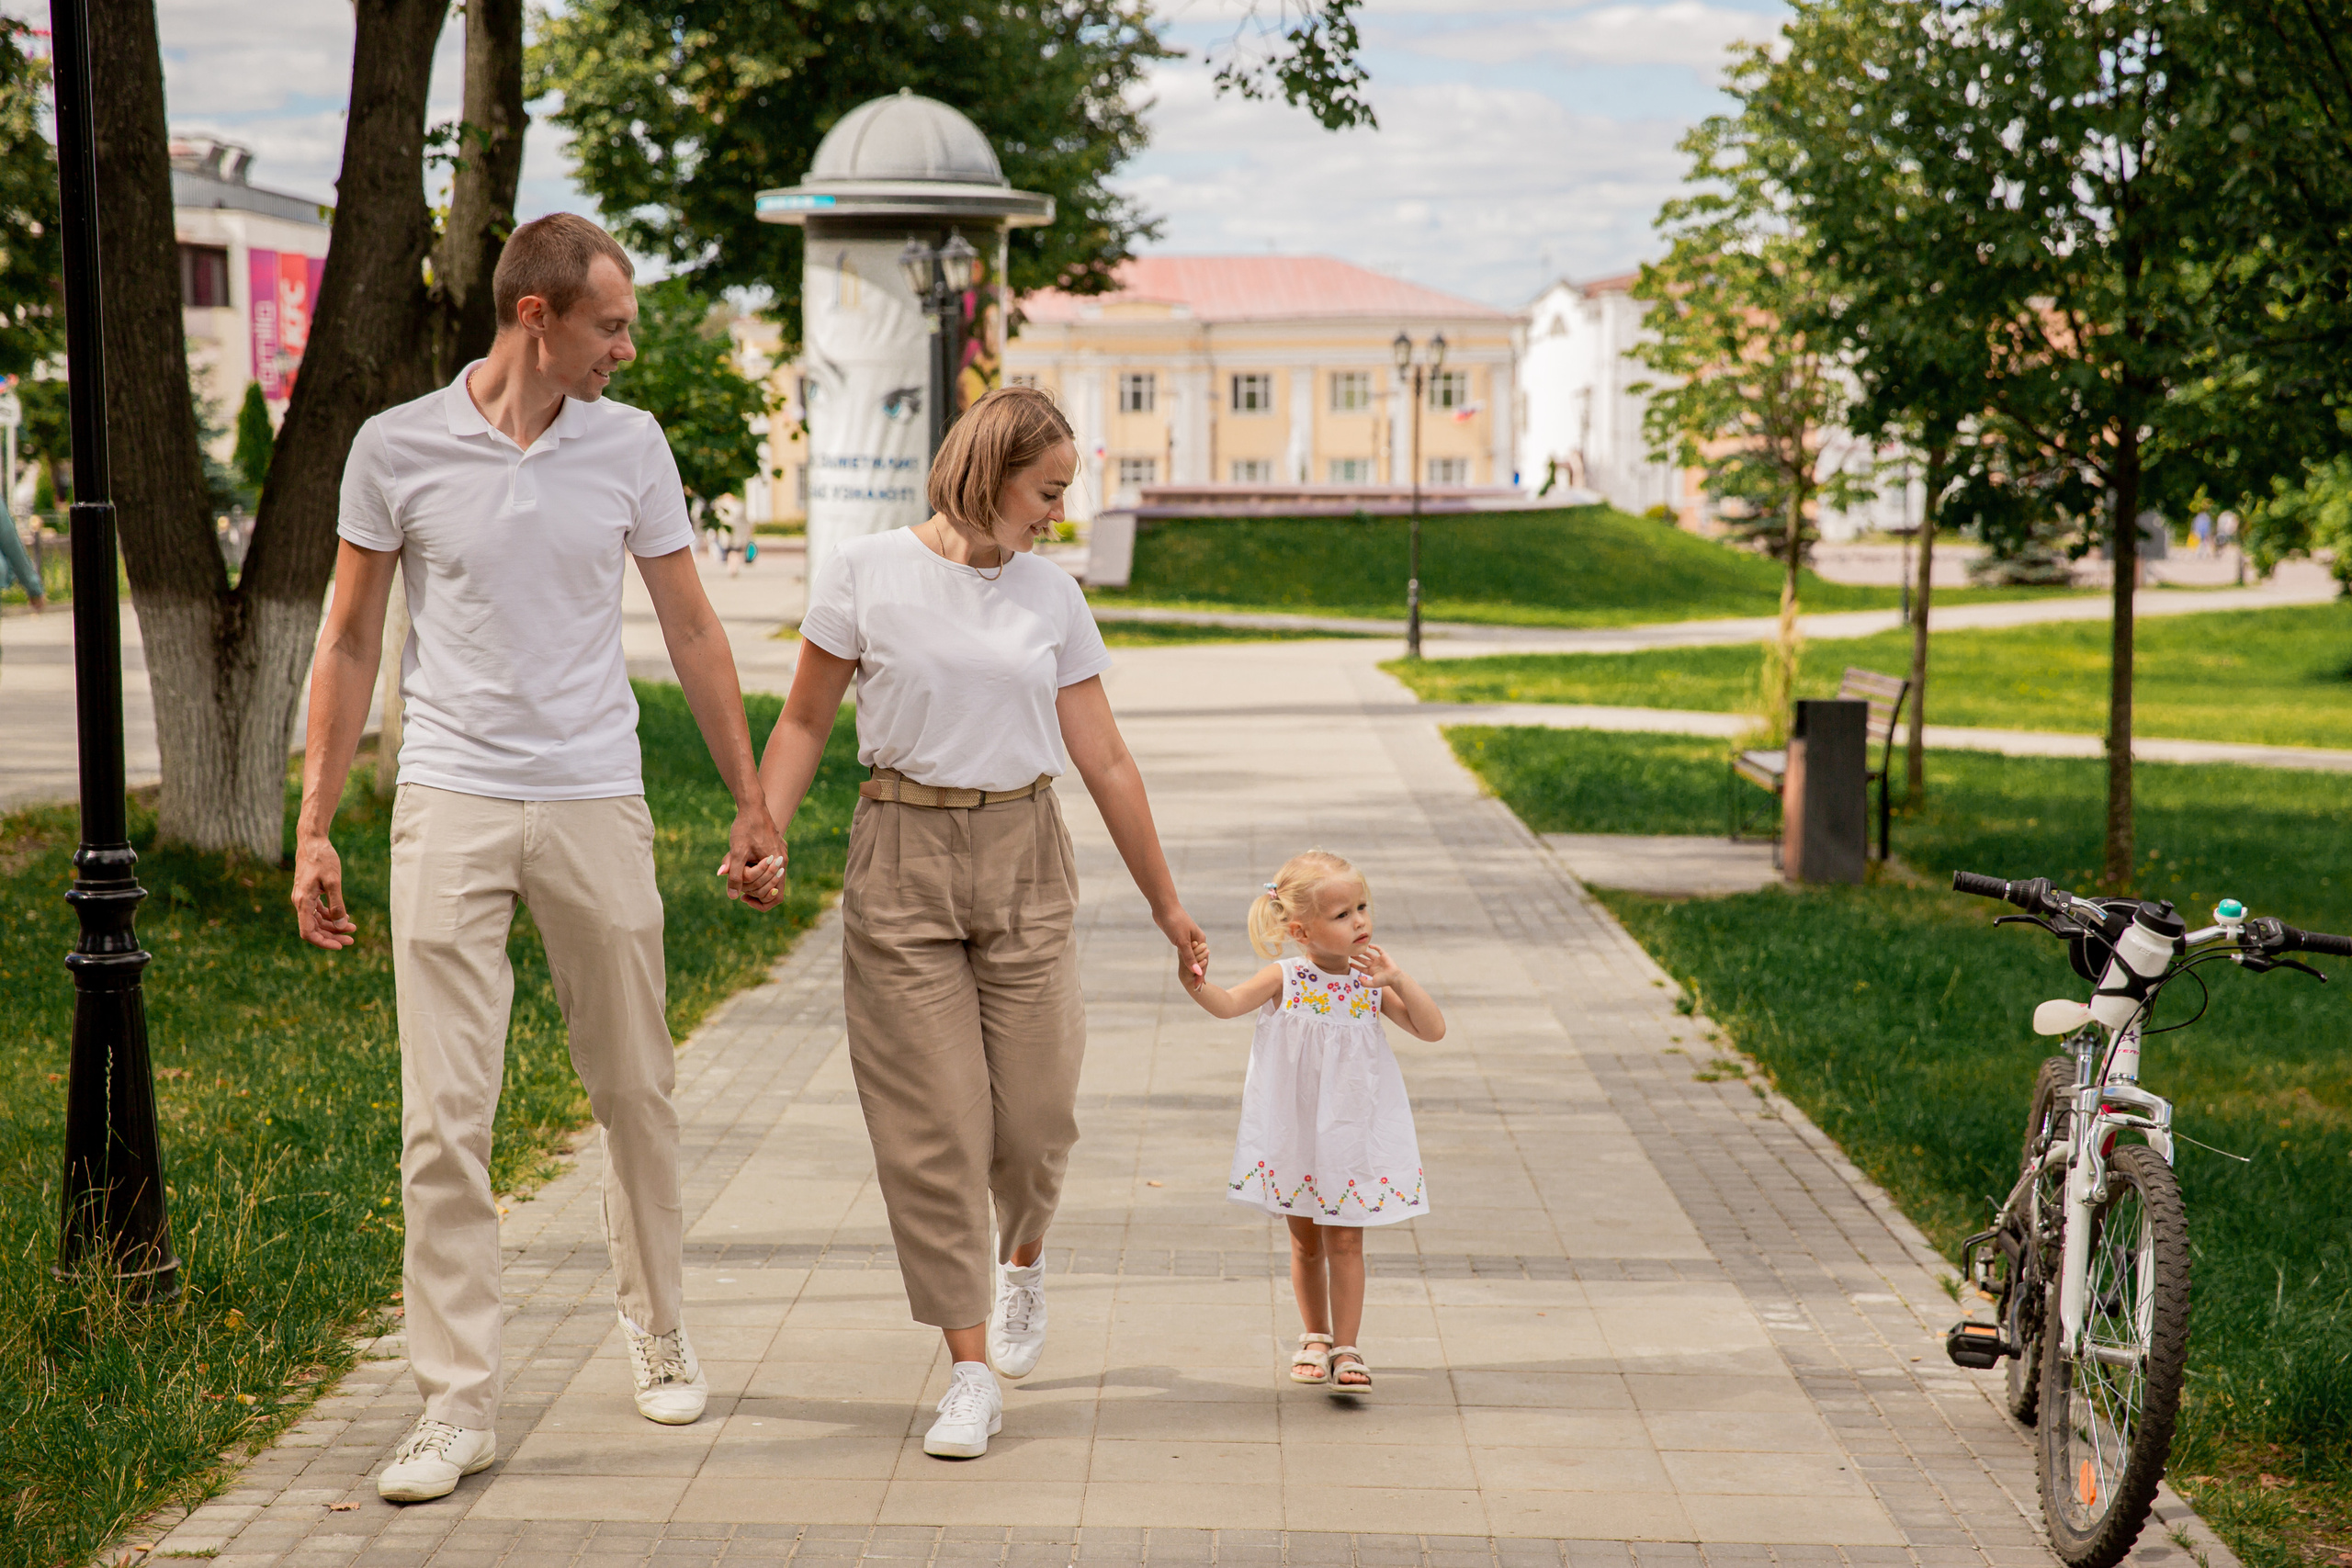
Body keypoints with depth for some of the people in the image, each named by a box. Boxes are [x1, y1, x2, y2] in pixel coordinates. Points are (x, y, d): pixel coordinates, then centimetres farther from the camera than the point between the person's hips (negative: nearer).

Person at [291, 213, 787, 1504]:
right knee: (443, 1117, -5)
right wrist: (314, 828, 2)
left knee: (634, 1090, 11)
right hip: (450, 805, -2)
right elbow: (349, 643, 5)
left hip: (597, 804, 2)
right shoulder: (396, 448, -2)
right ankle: (458, 1402, 2)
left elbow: (692, 633, 11)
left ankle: (656, 1328, 31)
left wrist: (751, 805, 11)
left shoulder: (630, 445, 4)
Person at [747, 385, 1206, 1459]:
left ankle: (1022, 1260, 35)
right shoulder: (864, 575, -1)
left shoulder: (1051, 598, 7)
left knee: (1035, 1115, 0)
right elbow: (805, 723, 5)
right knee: (932, 1123, -4)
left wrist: (1165, 904, 12)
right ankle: (971, 1373, 5)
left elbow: (1105, 763, 10)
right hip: (901, 858, -2)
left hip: (1022, 859, 2)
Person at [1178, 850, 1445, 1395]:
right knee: (1305, 1242, 12)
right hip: (1294, 1133, 0)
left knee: (1345, 1241, -1)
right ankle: (1316, 1337, 29)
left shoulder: (1371, 985, -2)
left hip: (1351, 1131, 0)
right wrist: (1197, 986, -41)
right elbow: (1228, 1004, -20)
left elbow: (1434, 1029, -3)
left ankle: (1346, 1349, 4)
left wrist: (1397, 979, -15)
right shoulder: (1285, 978, -8)